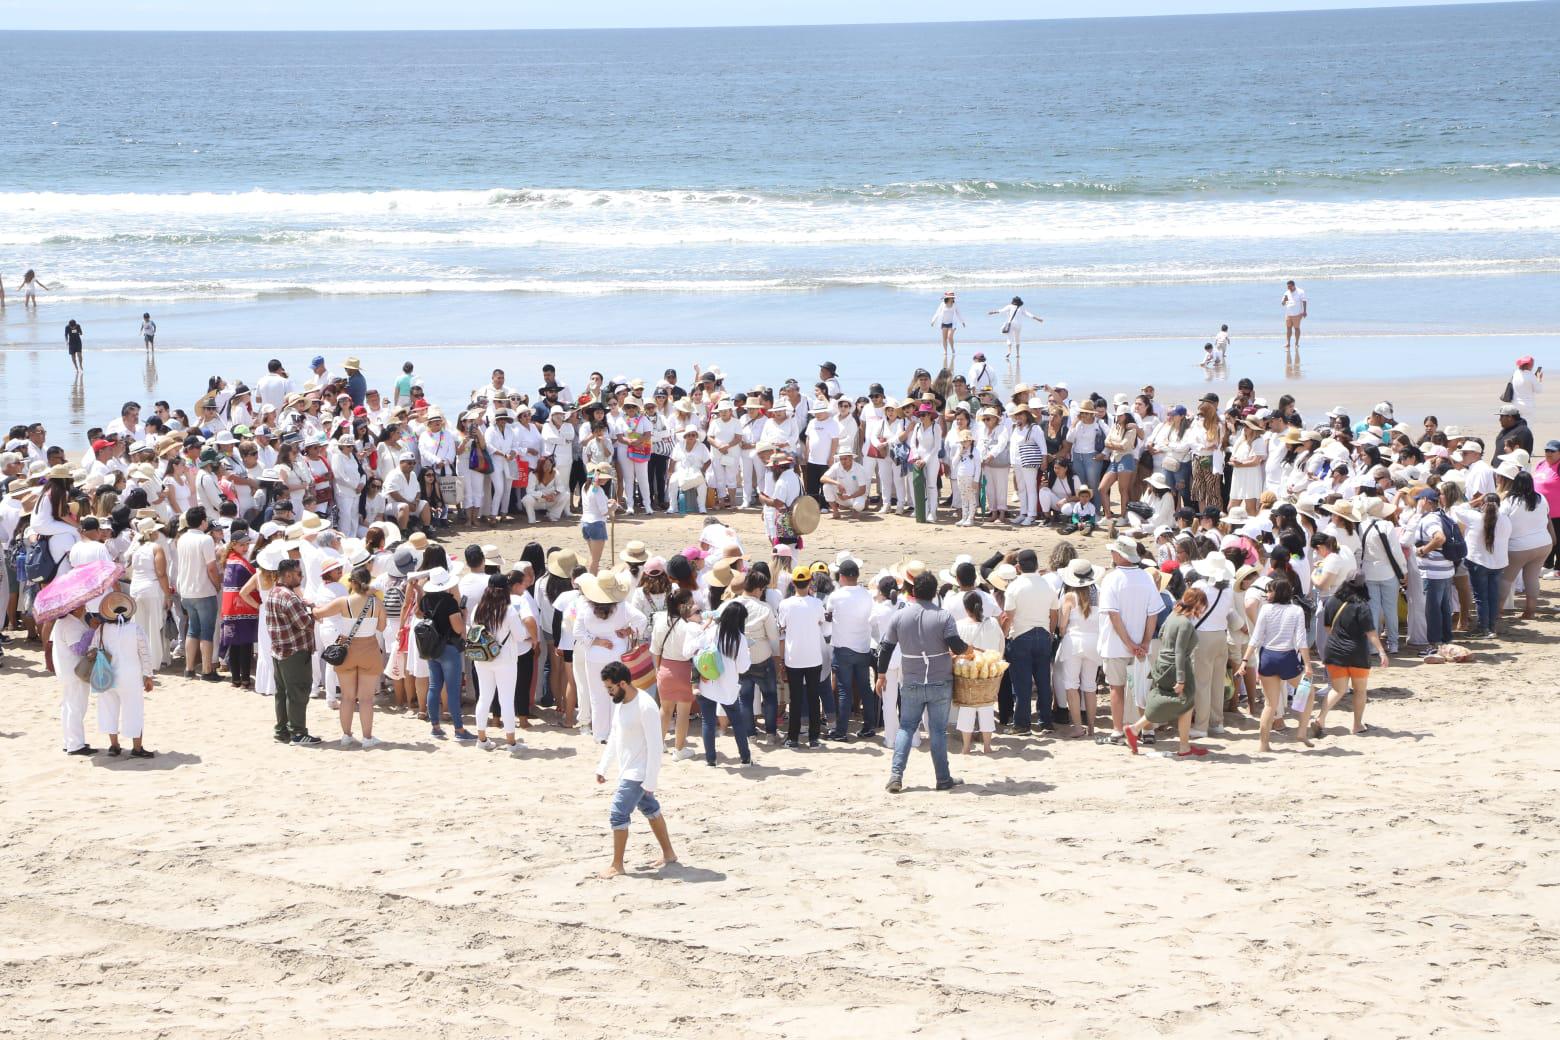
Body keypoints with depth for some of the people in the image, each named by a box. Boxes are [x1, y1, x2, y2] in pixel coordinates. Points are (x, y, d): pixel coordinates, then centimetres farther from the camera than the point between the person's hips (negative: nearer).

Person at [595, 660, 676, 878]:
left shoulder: (645, 707, -23)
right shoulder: (618, 703, 5)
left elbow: (655, 746, -22)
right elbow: (614, 738, 17)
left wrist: (650, 781, -22)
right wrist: (602, 767, 14)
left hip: (638, 773, -10)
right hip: (627, 771, 10)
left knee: (618, 814, -10)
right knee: (650, 809, 19)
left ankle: (616, 866, -2)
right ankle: (668, 854, 31)